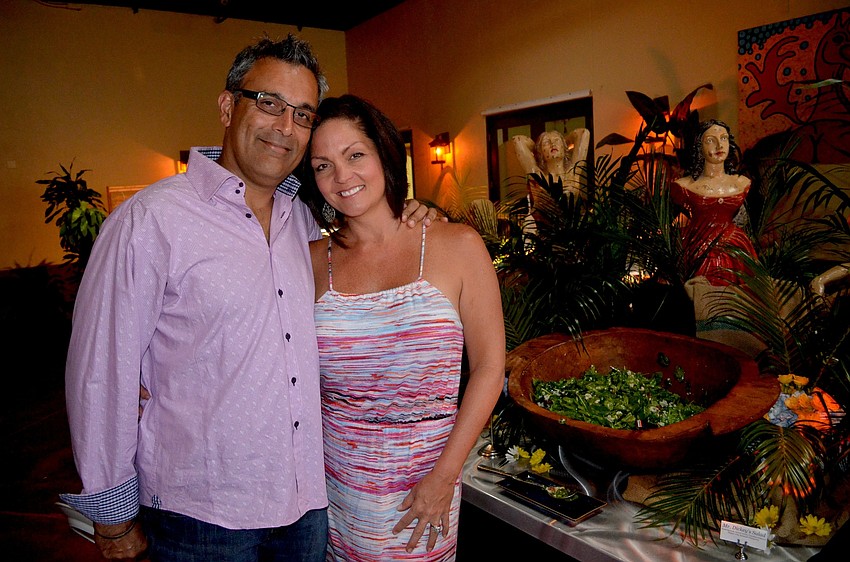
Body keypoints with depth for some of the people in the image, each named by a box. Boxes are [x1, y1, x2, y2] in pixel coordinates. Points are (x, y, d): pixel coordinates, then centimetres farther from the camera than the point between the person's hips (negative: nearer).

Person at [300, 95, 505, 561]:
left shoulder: (457, 246, -8)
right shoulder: (315, 259, 0)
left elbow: (489, 367, -7)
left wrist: (444, 476, -9)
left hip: (422, 474, -1)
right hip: (331, 472, 2)